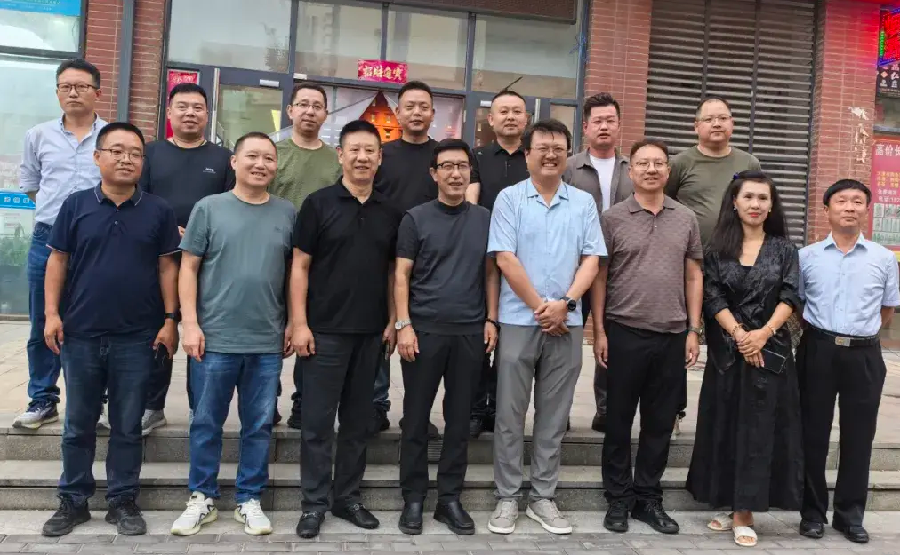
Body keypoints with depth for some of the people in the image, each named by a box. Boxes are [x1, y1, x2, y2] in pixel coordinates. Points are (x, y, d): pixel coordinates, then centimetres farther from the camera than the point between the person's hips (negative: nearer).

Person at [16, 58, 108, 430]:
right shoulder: (38, 136, 9)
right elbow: (29, 186, 17)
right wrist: (57, 209, 6)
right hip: (47, 239, 3)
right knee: (43, 326, 10)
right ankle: (43, 401, 23)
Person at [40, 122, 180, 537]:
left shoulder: (158, 211, 1)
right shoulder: (76, 205, 2)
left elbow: (167, 267, 2)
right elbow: (58, 261, 5)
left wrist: (169, 320, -2)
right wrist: (52, 312, -3)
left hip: (137, 338, -1)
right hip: (80, 335, 1)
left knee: (128, 426, 9)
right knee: (78, 425, 13)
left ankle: (123, 501, 23)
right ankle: (73, 501, 27)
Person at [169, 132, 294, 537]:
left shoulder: (287, 214, 5)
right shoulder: (209, 208, 0)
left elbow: (295, 272, 9)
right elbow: (189, 268, 0)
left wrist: (293, 324, 5)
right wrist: (190, 324, -7)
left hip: (268, 342, 2)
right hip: (214, 338, -1)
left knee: (259, 426, 10)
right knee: (206, 423, 9)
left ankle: (249, 500, 24)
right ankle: (202, 498, 26)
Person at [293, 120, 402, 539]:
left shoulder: (391, 213, 7)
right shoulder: (318, 204, -2)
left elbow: (394, 271, 11)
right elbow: (300, 267, -4)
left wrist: (393, 321, 3)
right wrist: (300, 323, -10)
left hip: (371, 332, 3)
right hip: (325, 330, -3)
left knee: (358, 419, 12)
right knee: (318, 419, 3)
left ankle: (347, 496, 25)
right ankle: (315, 502, 16)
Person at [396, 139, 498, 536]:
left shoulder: (485, 219, 8)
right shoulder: (416, 218, 1)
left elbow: (491, 273, 12)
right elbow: (402, 275, -1)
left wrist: (491, 320, 3)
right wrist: (403, 324, -9)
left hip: (470, 332, 2)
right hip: (424, 330, -2)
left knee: (459, 418, 9)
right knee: (416, 417, 5)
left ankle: (450, 498, 21)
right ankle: (413, 498, 18)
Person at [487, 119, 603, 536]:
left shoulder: (583, 202, 8)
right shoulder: (509, 198, 0)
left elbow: (591, 259, 3)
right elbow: (505, 259, -7)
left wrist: (565, 303, -10)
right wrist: (540, 307, -10)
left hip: (567, 323, 3)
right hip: (519, 320, -2)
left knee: (554, 415, 9)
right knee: (510, 414, 4)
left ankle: (543, 497, 21)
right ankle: (507, 498, 16)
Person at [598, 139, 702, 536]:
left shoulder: (686, 220, 8)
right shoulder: (613, 218, 0)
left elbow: (694, 277, 11)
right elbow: (599, 277, -1)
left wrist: (693, 330, 4)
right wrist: (599, 331, -6)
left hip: (672, 335, 3)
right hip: (624, 332, -3)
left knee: (660, 423, 10)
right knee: (619, 420, 6)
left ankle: (648, 498, 24)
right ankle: (618, 499, 20)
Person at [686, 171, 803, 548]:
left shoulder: (784, 248, 5)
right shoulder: (718, 247, 4)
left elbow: (790, 297, -4)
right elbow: (711, 296, -4)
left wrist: (762, 334, -18)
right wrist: (739, 335, -15)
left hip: (771, 349, 0)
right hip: (726, 350, 1)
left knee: (759, 429, 0)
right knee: (725, 427, 6)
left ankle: (744, 513, 8)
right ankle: (730, 505, 19)